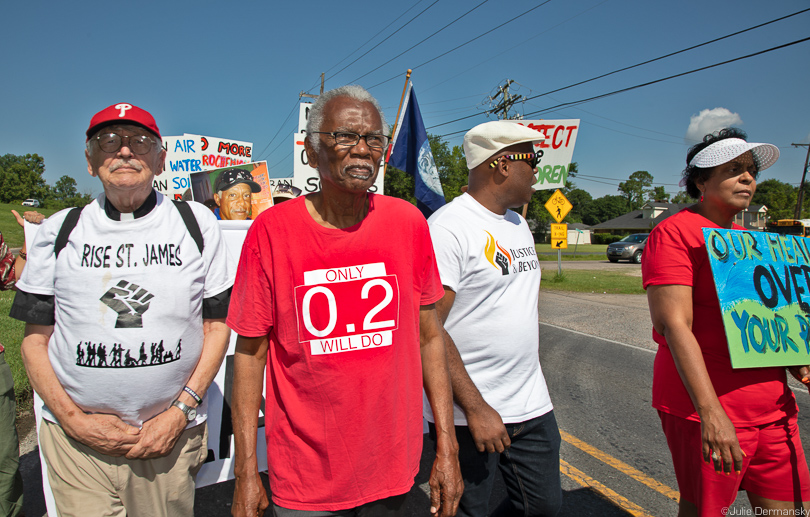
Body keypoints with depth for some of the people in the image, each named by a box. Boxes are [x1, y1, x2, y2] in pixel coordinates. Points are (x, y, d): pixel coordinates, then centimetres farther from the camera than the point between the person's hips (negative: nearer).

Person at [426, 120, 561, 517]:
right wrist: (475, 407, -21)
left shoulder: (518, 224, 11)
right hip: (469, 413, -8)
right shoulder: (448, 227, -16)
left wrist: (529, 388, 18)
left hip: (532, 405, 8)